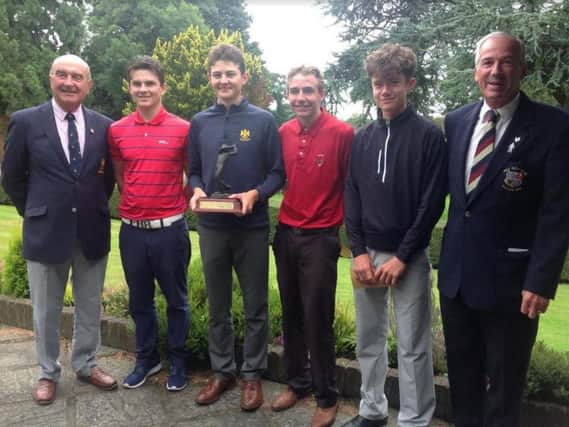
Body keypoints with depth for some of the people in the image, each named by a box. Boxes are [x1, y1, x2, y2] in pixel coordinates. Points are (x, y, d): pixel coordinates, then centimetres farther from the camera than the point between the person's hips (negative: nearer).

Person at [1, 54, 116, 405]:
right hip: (46, 231, -2)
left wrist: (94, 208, 9)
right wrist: (34, 213, 5)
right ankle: (48, 373, 30)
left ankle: (86, 364, 33)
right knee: (46, 310, 12)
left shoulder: (104, 126, 1)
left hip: (93, 231, 2)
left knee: (90, 307, 14)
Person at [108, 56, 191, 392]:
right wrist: (137, 202, 10)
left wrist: (177, 206, 5)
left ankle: (178, 362, 27)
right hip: (132, 229, 3)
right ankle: (146, 358, 33)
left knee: (176, 300, 10)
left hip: (170, 228, -3)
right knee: (140, 300, 15)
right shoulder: (117, 131, 4)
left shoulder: (183, 129, -5)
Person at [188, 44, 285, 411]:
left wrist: (255, 194, -20)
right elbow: (194, 170, 12)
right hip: (211, 226, 3)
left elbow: (278, 173, -2)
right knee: (218, 306, 13)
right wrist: (197, 191, -9)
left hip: (252, 227, -3)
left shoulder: (263, 121, -3)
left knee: (255, 306, 8)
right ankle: (222, 371, 29)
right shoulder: (200, 123, 7)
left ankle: (253, 375, 24)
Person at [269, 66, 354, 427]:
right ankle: (297, 381, 34)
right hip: (285, 232, 5)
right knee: (291, 314, 15)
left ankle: (327, 397, 21)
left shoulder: (342, 133, -12)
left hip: (320, 236, -5)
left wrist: (346, 227, -4)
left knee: (317, 319, 2)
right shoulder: (284, 132, 4)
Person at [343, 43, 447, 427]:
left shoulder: (428, 136, -5)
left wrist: (402, 257, -13)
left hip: (408, 258, -4)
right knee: (368, 339, 14)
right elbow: (352, 197, 7)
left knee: (413, 347, 3)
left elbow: (432, 203, -9)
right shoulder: (363, 138, 9)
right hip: (366, 255, 5)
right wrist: (359, 251, -3)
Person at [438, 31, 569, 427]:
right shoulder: (456, 121, 6)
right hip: (457, 272, 5)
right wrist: (447, 252, 8)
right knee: (462, 375, 21)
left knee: (505, 383, 14)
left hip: (510, 277, -4)